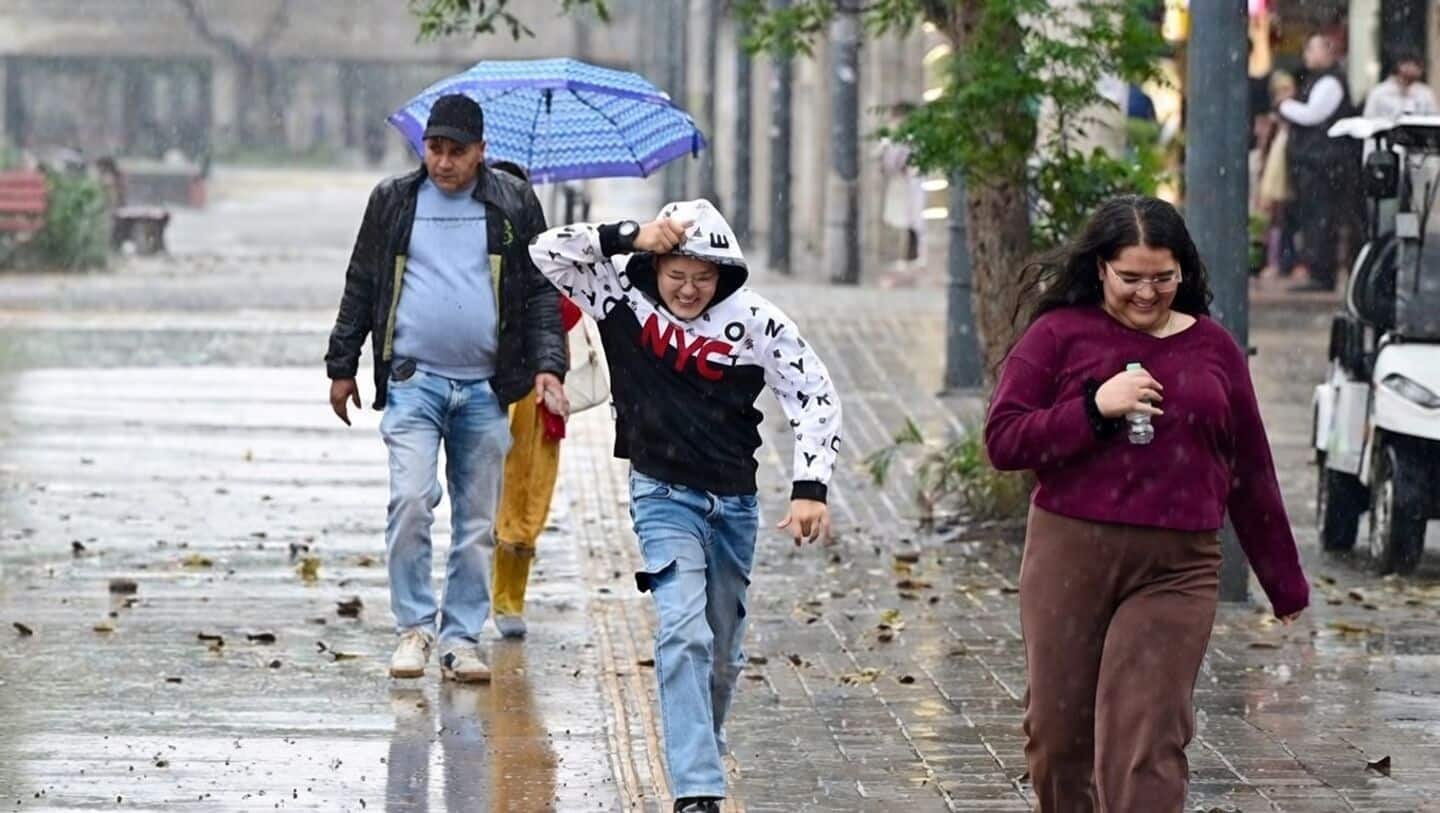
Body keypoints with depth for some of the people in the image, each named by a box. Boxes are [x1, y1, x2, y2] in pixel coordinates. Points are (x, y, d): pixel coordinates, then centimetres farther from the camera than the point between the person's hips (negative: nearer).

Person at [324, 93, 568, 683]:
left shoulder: (514, 205, 7)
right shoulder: (393, 202, 7)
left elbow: (542, 291, 8)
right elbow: (360, 286, 13)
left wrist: (548, 364, -3)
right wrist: (342, 366, 12)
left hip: (486, 389, 1)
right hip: (414, 382, -1)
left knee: (478, 522, 5)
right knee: (410, 501, -16)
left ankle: (462, 639, 13)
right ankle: (414, 627, -4)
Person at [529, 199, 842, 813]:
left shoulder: (753, 321, -10)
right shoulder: (622, 294, -8)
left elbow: (814, 395, -7)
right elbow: (548, 253, -16)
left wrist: (810, 488, -17)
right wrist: (629, 235, -27)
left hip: (734, 502, 2)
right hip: (663, 493, -2)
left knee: (722, 651, 12)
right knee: (684, 630, -19)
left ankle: (699, 756, 34)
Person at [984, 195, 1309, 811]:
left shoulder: (1213, 349, 9)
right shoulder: (1058, 335, 2)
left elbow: (1251, 474, 15)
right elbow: (1003, 441, -4)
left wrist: (1285, 584, 18)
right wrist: (1095, 408, -17)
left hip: (1175, 571, 0)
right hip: (1070, 554, 0)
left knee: (1146, 744, -10)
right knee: (1058, 732, 8)